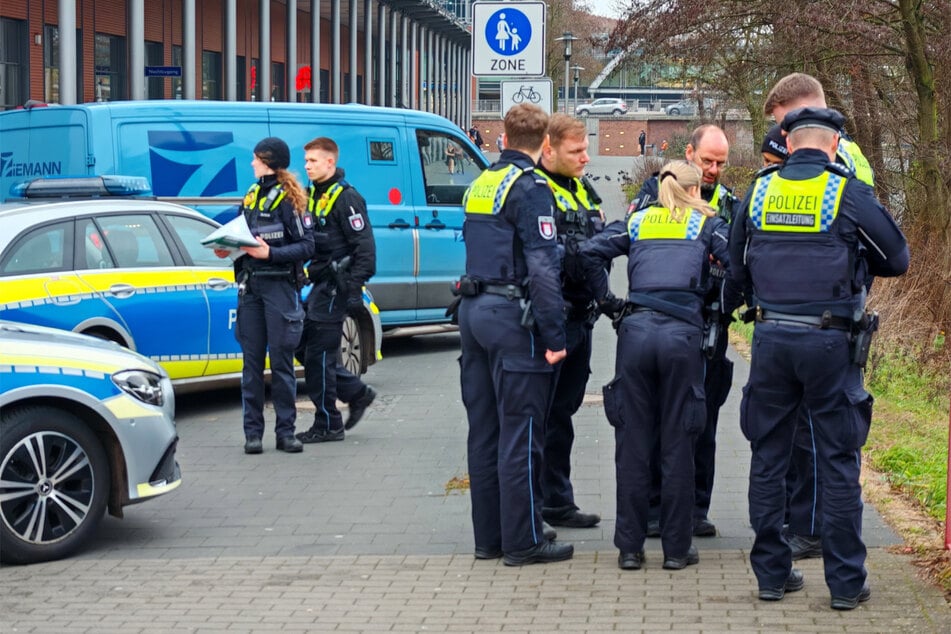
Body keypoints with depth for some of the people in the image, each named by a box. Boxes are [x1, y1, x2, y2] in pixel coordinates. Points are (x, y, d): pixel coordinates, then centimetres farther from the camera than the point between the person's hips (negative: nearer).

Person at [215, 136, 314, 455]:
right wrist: (228, 249, 1)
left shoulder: (289, 199, -4)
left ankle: (285, 431, 4)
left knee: (281, 360, -2)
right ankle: (253, 432, 6)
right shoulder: (251, 196, 16)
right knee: (252, 360, 4)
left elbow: (306, 246, -9)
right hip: (250, 285, 6)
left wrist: (270, 253, -19)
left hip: (279, 285, -6)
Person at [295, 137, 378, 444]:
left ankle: (327, 425, 3)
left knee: (319, 355, -6)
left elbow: (364, 247, -17)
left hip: (335, 288, -9)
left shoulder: (346, 198, -13)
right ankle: (357, 393, 21)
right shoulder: (313, 196, 14)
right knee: (305, 347, 10)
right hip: (318, 284, 9)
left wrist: (355, 290, -20)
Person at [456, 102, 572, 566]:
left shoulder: (480, 185, 14)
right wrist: (554, 335, -17)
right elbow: (543, 266, -17)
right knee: (520, 433, -4)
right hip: (512, 317, -8)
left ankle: (488, 536, 17)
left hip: (473, 309, 8)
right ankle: (523, 541, -2)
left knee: (484, 430, 12)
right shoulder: (529, 187, -12)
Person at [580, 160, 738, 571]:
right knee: (678, 444, 4)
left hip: (635, 332, 2)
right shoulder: (706, 223, 12)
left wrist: (609, 303, 12)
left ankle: (630, 547, 9)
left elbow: (590, 253, 6)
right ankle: (677, 548, 9)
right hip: (683, 334, -2)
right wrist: (724, 308, 11)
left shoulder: (637, 221, 19)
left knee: (633, 443, 6)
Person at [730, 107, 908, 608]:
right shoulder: (849, 194, -5)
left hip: (770, 338, 3)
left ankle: (771, 573, 16)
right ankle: (846, 582, 7)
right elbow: (897, 260, 5)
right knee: (838, 462, 4)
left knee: (768, 457, 11)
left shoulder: (759, 191, 4)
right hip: (831, 342, -3)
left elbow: (738, 268, 14)